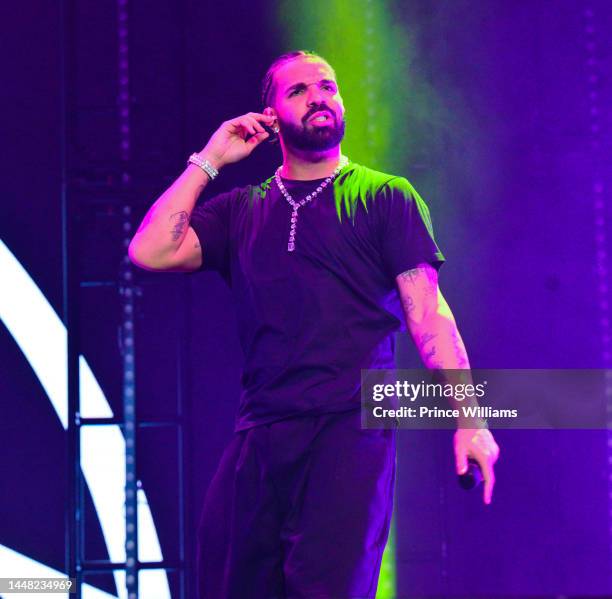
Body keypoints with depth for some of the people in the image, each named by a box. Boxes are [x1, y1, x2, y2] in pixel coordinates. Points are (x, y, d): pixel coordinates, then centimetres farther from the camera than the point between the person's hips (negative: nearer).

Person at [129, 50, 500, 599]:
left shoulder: (386, 198, 9)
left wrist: (469, 417, -8)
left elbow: (426, 311, 2)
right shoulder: (240, 211, 17)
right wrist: (208, 162, 6)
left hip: (352, 429, -3)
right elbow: (150, 252, 2)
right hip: (259, 434, 3)